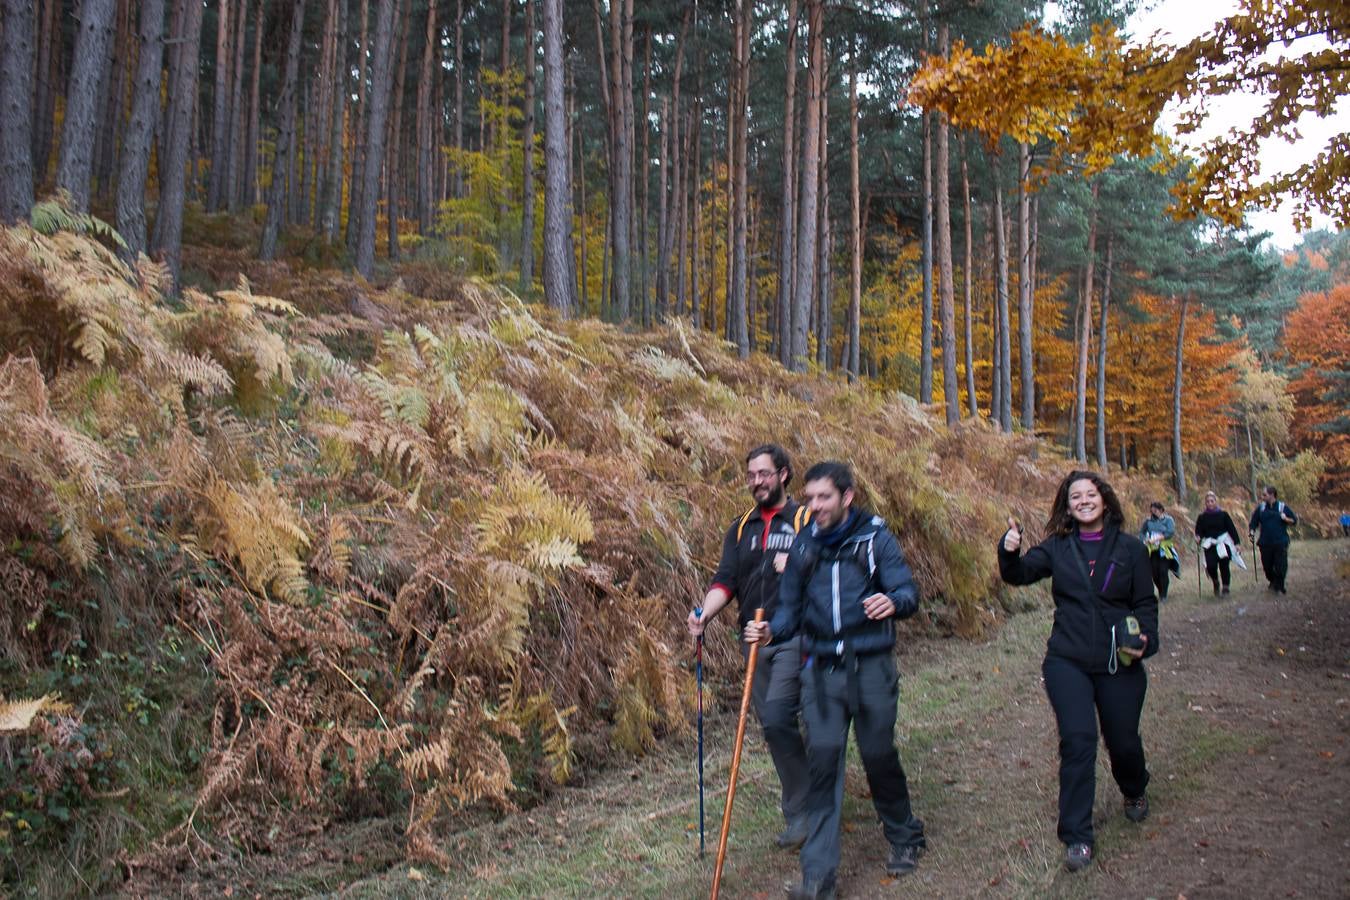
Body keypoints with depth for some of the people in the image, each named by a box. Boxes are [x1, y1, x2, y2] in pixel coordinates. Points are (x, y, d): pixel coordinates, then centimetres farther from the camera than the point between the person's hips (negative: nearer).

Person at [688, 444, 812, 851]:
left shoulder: (807, 520, 0)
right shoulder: (741, 528, 14)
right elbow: (725, 579, 4)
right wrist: (705, 612, -13)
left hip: (794, 637, -5)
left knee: (776, 718, -18)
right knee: (773, 726, 10)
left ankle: (799, 813, -2)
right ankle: (801, 809, 26)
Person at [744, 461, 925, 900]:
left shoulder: (875, 537, -3)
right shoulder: (803, 546, 6)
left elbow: (908, 592, -11)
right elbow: (791, 608, 10)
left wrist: (893, 601, -35)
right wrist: (770, 632, -10)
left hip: (871, 667, -2)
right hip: (821, 670, 2)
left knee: (879, 755, 7)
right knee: (823, 759, -4)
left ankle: (906, 839, 36)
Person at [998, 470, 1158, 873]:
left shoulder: (1129, 548, 1)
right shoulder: (1057, 548, 3)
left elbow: (1146, 603, 4)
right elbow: (1019, 574, -8)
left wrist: (1145, 639, -13)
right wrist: (1009, 552, -28)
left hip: (1119, 664, 1)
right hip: (1068, 662, 0)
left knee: (1123, 741, 11)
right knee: (1078, 740, -12)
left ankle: (1135, 793, 47)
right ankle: (1077, 838, -4)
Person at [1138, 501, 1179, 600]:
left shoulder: (1168, 520, -1)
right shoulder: (1148, 521, 9)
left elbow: (1171, 532, -13)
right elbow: (1141, 532, 13)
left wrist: (1157, 538, -18)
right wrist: (1145, 540, -8)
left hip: (1164, 550, -3)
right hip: (1152, 550, 3)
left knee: (1163, 572, -11)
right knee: (1154, 572, 0)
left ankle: (1163, 595, -1)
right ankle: (1160, 591, 22)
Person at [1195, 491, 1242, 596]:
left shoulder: (1223, 515, 3)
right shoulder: (1202, 517, 5)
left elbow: (1232, 529, 4)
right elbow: (1199, 532, 4)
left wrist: (1237, 542, -1)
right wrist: (1198, 539, -17)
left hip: (1223, 544, 0)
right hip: (1210, 546, 0)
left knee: (1224, 566, -3)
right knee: (1211, 566, -12)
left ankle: (1226, 587, 8)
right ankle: (1215, 582, 17)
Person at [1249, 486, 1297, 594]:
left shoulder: (1283, 507, 0)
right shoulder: (1261, 508, 6)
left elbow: (1294, 521, 6)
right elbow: (1254, 522, 9)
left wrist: (1286, 519, -13)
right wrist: (1252, 532, -8)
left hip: (1280, 543, -2)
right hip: (1265, 543, 2)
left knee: (1281, 567, -5)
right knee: (1267, 566, 9)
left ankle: (1279, 587, 14)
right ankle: (1273, 582, 36)